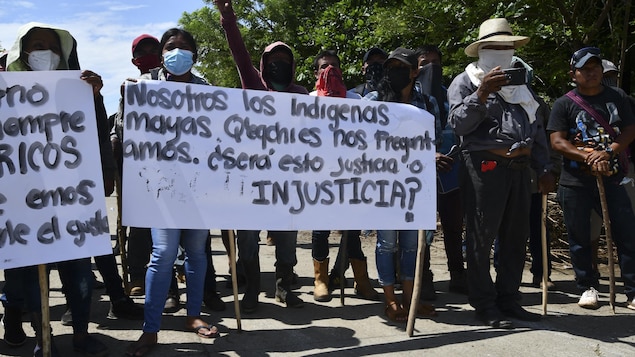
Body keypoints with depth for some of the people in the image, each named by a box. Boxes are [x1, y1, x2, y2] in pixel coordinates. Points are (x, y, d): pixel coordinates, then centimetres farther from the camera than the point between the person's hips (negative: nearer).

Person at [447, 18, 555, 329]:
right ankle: (483, 304, 6)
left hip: (519, 168, 7)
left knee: (516, 237, 10)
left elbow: (538, 129, 22)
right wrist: (481, 94, -23)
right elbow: (458, 123, -11)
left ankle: (508, 299, 22)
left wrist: (544, 169, 15)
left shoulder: (519, 84, 22)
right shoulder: (465, 82, 2)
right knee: (481, 237, -3)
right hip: (485, 167, -7)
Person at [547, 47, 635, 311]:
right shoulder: (564, 104, 1)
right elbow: (557, 141, -6)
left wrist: (608, 153, -14)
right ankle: (588, 288, 21)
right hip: (575, 182, -2)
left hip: (610, 179, 2)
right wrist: (588, 156, -19)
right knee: (579, 238, 5)